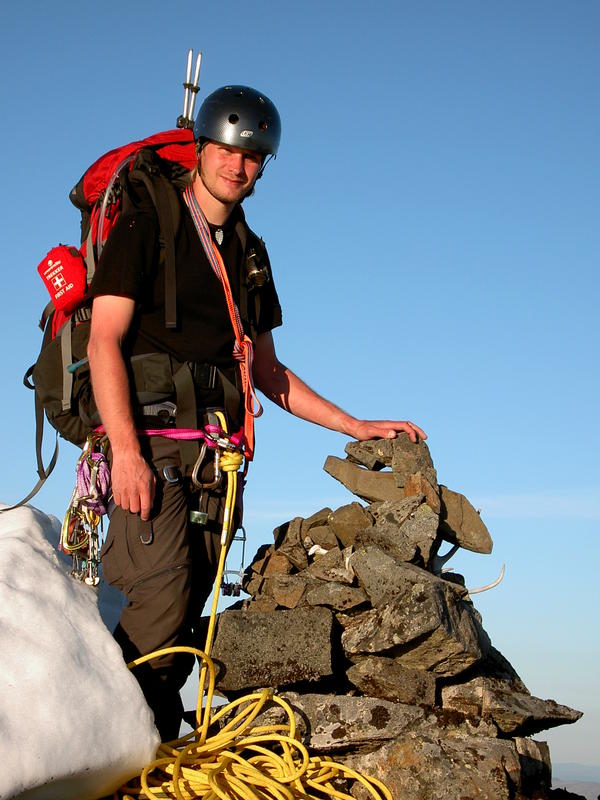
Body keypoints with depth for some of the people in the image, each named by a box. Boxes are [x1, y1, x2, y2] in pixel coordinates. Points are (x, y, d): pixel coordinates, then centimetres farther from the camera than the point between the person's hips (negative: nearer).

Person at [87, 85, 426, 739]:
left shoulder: (250, 253, 23)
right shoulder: (147, 225, 4)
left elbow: (266, 370, 26)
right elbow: (105, 341, -6)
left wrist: (355, 427, 18)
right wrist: (126, 450, -18)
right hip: (149, 428, -5)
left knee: (190, 611, -2)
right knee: (162, 598, -21)